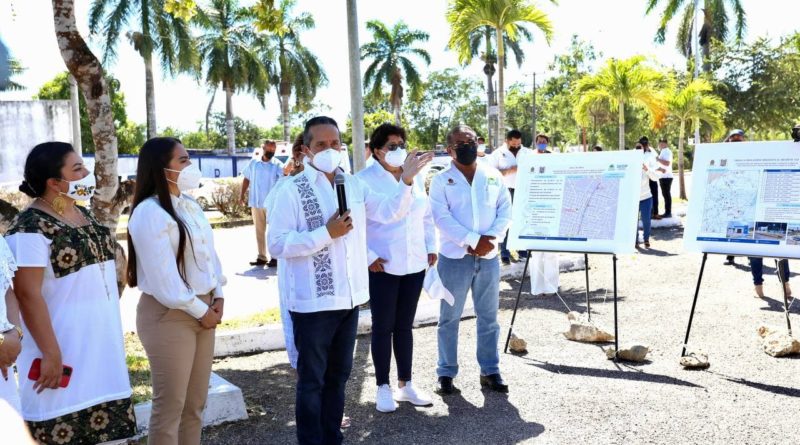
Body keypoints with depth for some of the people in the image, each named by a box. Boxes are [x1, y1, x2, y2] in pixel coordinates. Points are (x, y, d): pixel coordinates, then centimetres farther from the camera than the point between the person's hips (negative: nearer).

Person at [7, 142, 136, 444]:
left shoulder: (84, 215, 9)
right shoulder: (31, 227, -16)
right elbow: (28, 294, -20)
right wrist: (50, 354, -20)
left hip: (100, 345, 8)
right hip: (66, 351, -7)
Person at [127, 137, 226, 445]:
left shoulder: (190, 205, 10)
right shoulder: (149, 213, -17)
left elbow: (209, 252, 13)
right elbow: (163, 278, -20)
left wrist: (217, 297, 1)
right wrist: (200, 311, -12)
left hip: (202, 309, 8)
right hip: (169, 315, -8)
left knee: (195, 403, 15)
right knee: (170, 406, 3)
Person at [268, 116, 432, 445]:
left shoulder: (353, 185, 7)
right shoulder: (293, 190, -11)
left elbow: (390, 212, 6)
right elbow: (277, 244, -17)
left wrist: (406, 180, -8)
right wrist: (326, 233, -22)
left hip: (348, 298, 6)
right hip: (312, 302, -6)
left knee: (338, 376, 20)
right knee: (312, 380, 7)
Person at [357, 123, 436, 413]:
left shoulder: (416, 178, 9)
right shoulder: (364, 180, -9)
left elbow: (427, 215, 17)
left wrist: (431, 247, 9)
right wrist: (368, 257, -15)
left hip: (414, 264, 5)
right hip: (382, 266, -5)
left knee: (404, 326, 15)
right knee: (383, 327, 5)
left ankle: (405, 384, 26)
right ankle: (383, 387, 19)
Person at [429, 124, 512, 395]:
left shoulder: (494, 176, 9)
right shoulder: (441, 181, -2)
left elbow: (505, 211, 5)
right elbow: (442, 218, -12)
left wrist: (491, 238, -12)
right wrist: (473, 240, -19)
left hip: (489, 257, 3)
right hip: (455, 258, -3)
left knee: (489, 318, 10)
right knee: (449, 318, 5)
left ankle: (490, 371, 21)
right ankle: (446, 374, 15)